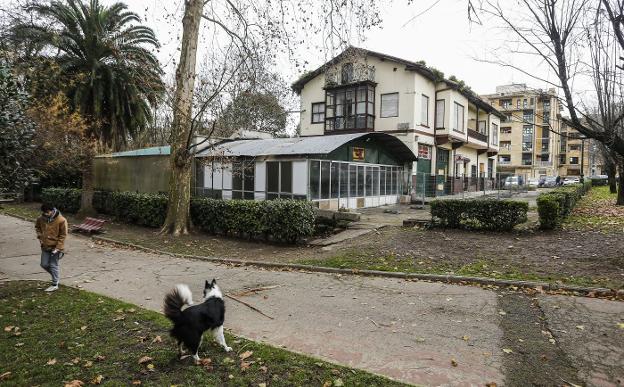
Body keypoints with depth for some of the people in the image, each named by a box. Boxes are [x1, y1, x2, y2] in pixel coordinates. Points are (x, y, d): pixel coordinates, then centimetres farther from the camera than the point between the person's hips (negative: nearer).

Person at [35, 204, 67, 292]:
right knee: (44, 264, 12)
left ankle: (55, 284, 15)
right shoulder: (41, 219, -4)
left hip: (55, 247, -6)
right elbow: (37, 227, 19)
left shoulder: (61, 220, -19)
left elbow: (63, 235, -14)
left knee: (53, 265, 2)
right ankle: (56, 275, 36)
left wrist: (58, 247, -17)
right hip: (45, 246, 6)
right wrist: (39, 236, 4)